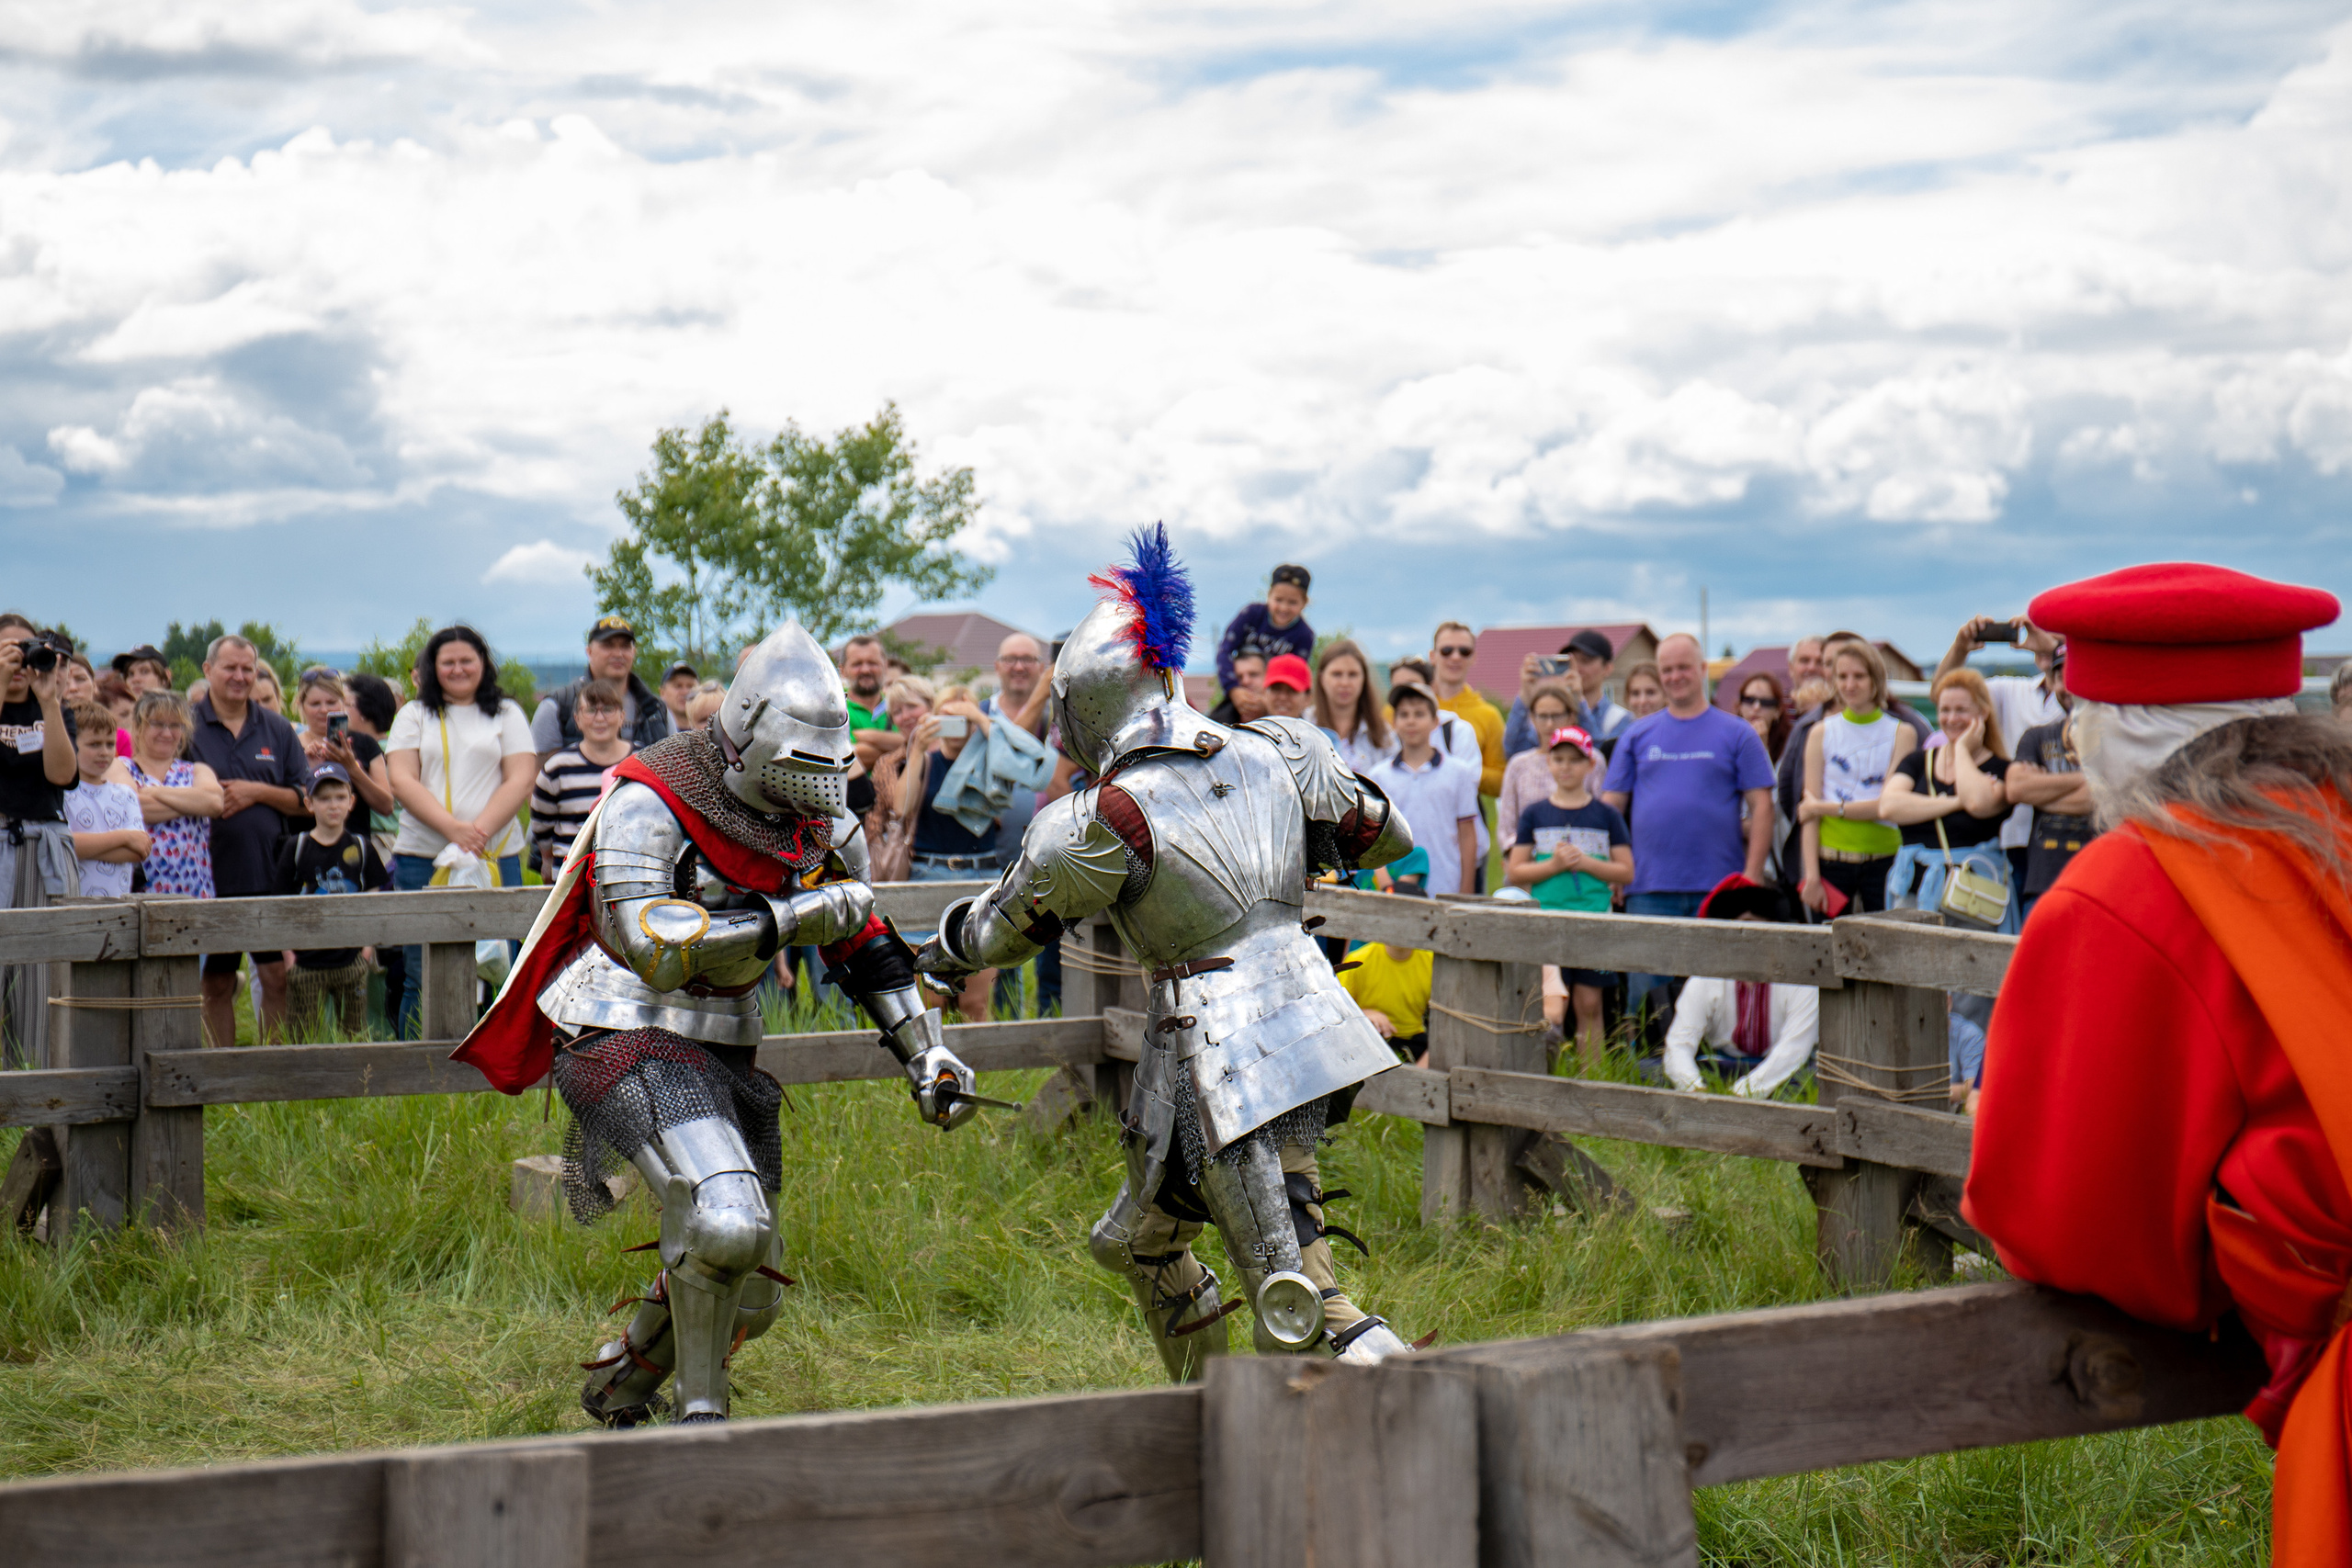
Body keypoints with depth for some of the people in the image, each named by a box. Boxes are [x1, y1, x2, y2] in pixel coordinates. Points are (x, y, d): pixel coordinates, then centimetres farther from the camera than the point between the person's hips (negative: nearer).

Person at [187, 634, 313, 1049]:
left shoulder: (277, 729, 10)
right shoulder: (186, 725, 2)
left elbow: (306, 800, 7)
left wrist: (257, 792, -7)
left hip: (272, 874, 2)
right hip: (211, 875, -2)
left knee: (279, 976, -2)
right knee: (216, 985, 6)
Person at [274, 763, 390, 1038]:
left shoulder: (361, 848, 5)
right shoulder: (295, 848, -1)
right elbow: (284, 902, 1)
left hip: (351, 960, 2)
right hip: (307, 961, -2)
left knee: (354, 1034, 5)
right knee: (303, 1036, -1)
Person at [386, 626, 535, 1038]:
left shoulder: (507, 714, 13)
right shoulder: (413, 715, 12)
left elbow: (521, 780, 2)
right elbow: (402, 780, 0)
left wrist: (479, 830, -13)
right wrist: (452, 828, -14)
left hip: (496, 857, 0)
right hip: (422, 859, 0)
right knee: (423, 980, 0)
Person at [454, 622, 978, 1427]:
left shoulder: (823, 823, 3)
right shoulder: (649, 802, -18)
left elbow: (867, 945, 15)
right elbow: (651, 946, -29)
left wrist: (927, 1054, 9)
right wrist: (791, 918, -28)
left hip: (721, 1049, 8)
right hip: (623, 1037, -7)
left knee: (749, 1295, 10)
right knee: (726, 1222, -30)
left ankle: (620, 1389, 36)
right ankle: (699, 1414, -9)